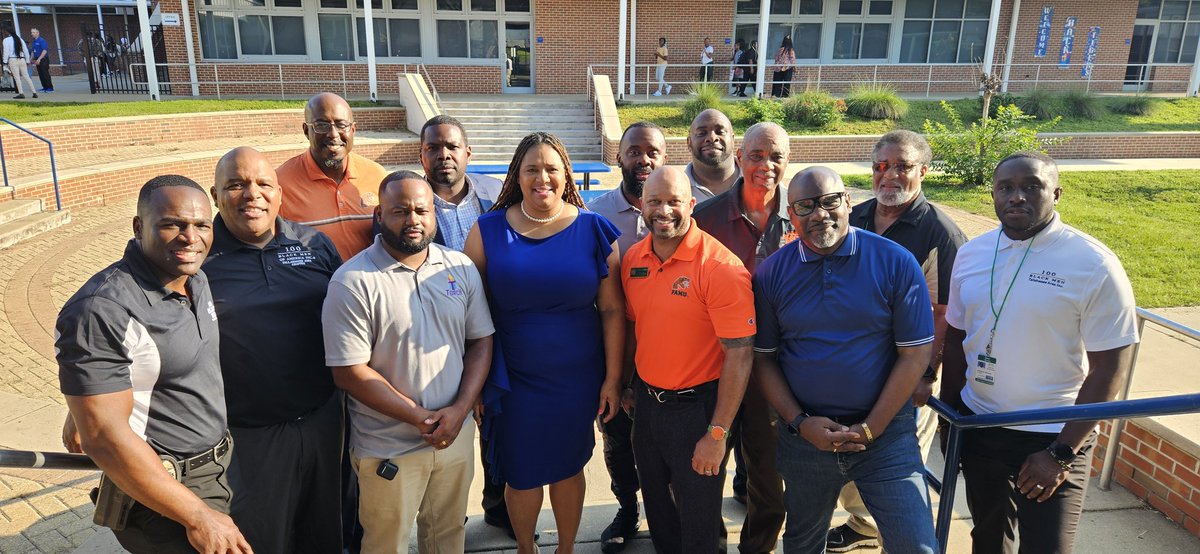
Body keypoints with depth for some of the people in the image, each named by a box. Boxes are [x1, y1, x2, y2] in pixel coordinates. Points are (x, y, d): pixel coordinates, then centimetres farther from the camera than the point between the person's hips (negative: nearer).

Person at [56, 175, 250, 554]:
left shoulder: (195, 280, 1)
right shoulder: (103, 310, -24)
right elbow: (104, 435, -24)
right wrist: (198, 517, -22)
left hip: (218, 467, 8)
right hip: (159, 487, -8)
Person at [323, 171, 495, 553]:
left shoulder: (461, 268, 0)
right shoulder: (352, 282, -14)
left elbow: (481, 341, 3)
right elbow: (350, 372, -16)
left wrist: (459, 410, -10)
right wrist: (420, 417, -17)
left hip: (456, 434, 4)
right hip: (388, 449, -4)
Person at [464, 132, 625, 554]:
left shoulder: (593, 230, -5)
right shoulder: (489, 230, -4)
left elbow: (612, 309, -3)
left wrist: (612, 378, -4)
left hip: (577, 378, 0)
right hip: (512, 379, 0)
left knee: (567, 468, 17)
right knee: (520, 474, 13)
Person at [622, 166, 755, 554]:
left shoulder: (720, 267, -20)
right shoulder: (633, 259, -1)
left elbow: (739, 354, -20)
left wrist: (717, 434, -20)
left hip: (695, 405, -6)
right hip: (646, 401, 6)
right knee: (657, 506, 25)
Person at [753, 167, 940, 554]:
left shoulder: (895, 263, -8)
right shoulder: (771, 273, -3)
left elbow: (915, 354, -7)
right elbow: (763, 358, 1)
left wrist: (871, 428, -11)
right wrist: (800, 422, -9)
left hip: (886, 431, -2)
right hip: (804, 432, 2)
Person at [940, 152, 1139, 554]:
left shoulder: (1094, 264, -15)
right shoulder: (972, 253, 0)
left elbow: (1108, 369, -13)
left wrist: (1062, 453, -15)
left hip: (1052, 437, -4)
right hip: (977, 427, 5)